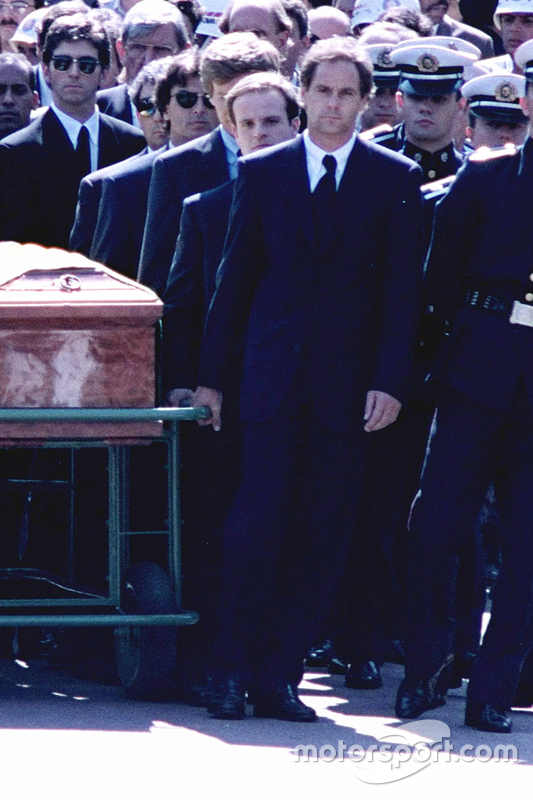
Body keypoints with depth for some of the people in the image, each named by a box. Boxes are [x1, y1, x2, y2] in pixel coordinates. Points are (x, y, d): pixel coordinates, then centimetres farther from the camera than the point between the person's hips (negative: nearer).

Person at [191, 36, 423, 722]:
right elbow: (235, 279, 9)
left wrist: (390, 381, -7)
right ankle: (234, 671, 0)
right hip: (273, 376, 0)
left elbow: (402, 289, 2)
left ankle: (278, 677, 5)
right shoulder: (262, 172, 7)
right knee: (258, 523, -8)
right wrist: (211, 376, 6)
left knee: (324, 535, 0)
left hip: (348, 382, 0)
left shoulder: (394, 179, 5)